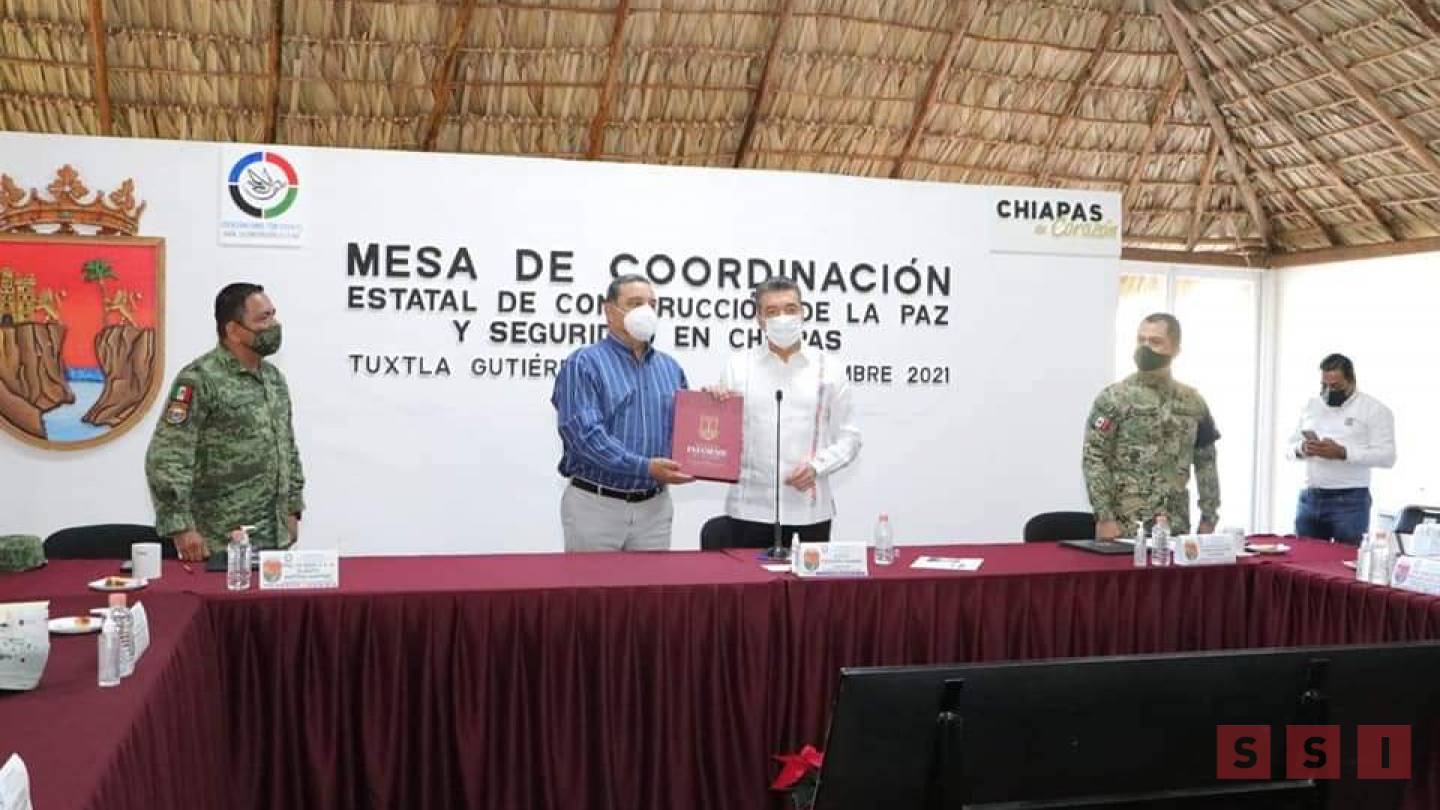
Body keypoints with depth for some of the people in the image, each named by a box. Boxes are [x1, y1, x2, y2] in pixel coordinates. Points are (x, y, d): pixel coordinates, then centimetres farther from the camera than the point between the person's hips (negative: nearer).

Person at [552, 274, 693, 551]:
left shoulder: (670, 368, 14)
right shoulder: (583, 363, -5)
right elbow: (584, 433, -16)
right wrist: (646, 468, -22)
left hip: (654, 507, 5)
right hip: (595, 504, -5)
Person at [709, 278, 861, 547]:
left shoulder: (829, 368, 6)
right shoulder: (739, 364, 7)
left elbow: (849, 437, 6)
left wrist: (817, 466, -10)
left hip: (810, 508, 0)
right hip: (750, 508, 0)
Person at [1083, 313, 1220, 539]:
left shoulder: (1193, 402, 11)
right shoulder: (1113, 399, -5)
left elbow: (1205, 463, 14)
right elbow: (1094, 459, -10)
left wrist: (1208, 520, 7)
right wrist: (1104, 518, -17)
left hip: (1176, 528, 5)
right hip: (1124, 527, -4)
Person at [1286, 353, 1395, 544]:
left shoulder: (1374, 409, -2)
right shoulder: (1311, 405, 14)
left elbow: (1387, 456, -11)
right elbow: (1290, 448, 15)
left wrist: (1342, 452, -21)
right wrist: (1302, 449, -9)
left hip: (1349, 501, -5)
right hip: (1309, 498, 5)